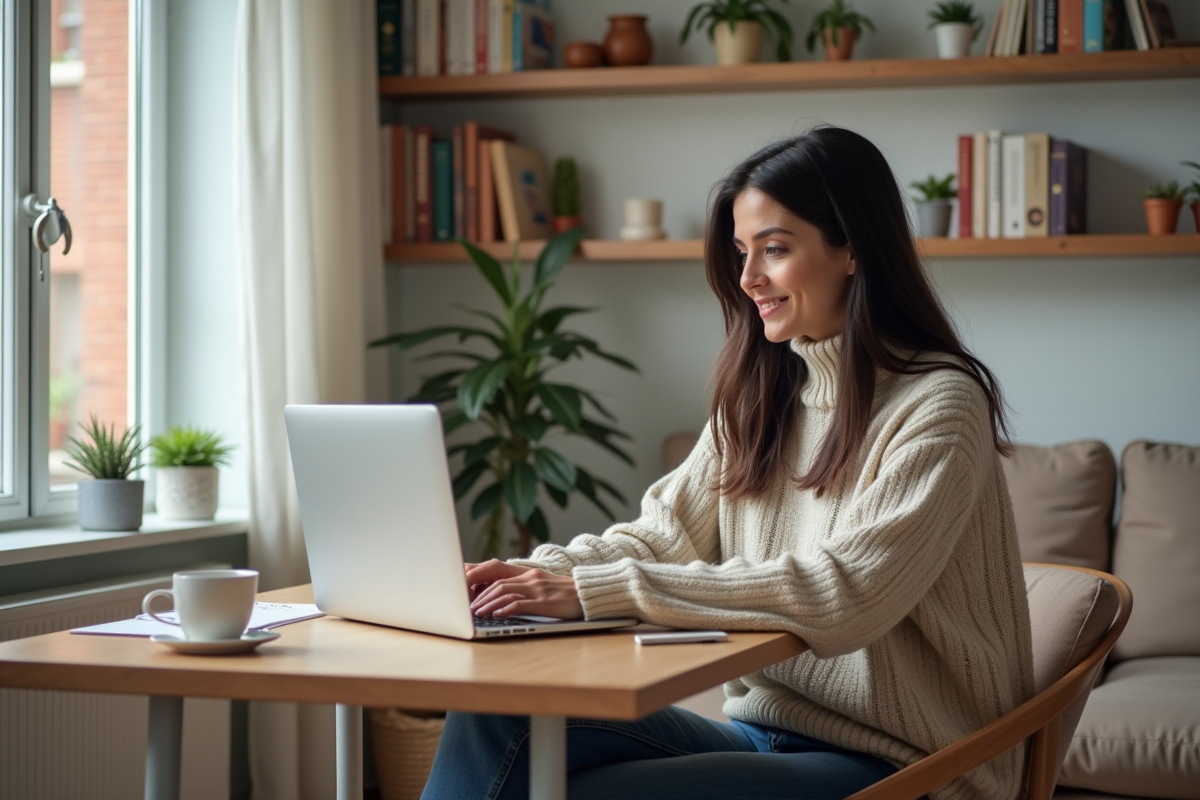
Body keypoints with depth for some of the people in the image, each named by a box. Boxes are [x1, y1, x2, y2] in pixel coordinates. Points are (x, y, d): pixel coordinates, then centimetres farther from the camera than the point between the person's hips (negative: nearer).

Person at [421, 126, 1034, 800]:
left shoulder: (938, 404, -13)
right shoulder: (762, 395, 12)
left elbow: (841, 594, -24)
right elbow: (665, 535, 9)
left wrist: (596, 590, -26)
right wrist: (538, 573, -13)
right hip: (762, 730, 7)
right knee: (492, 713, -16)